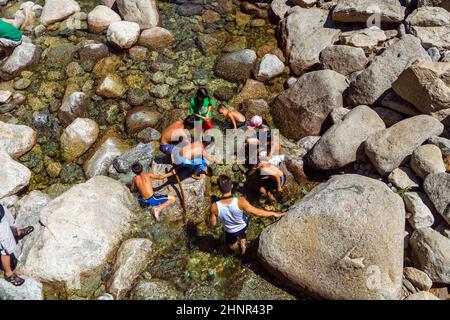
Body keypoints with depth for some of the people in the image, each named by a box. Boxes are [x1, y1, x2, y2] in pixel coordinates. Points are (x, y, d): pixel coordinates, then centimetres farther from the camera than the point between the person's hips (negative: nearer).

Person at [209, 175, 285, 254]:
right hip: (243, 226, 0)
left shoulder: (215, 207, -36)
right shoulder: (240, 202, -39)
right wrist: (274, 214, -13)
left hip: (230, 232, 0)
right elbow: (258, 213, -27)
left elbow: (212, 224, -19)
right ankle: (243, 244, 59)